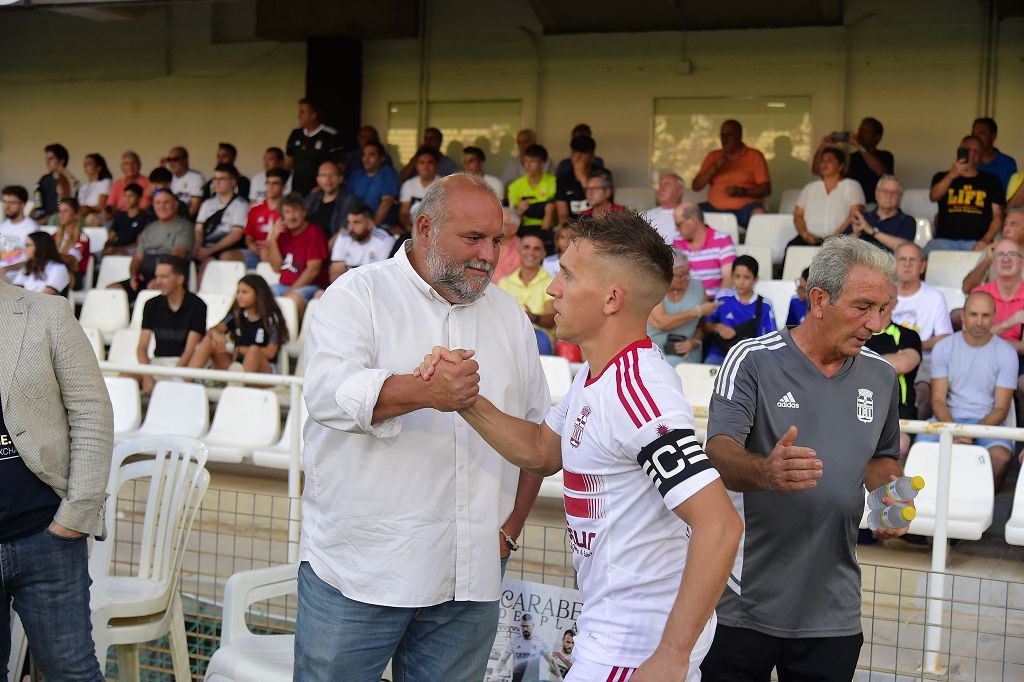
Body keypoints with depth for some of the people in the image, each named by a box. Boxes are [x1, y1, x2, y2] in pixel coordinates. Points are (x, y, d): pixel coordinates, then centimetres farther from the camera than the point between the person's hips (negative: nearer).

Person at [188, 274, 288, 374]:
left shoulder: (270, 318, -5)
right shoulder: (236, 314, 8)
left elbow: (270, 353, -10)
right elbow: (212, 330, -3)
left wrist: (240, 350, -9)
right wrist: (215, 334, -27)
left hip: (262, 370, -4)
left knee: (254, 349, -36)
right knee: (208, 340, -12)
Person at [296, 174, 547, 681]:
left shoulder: (509, 316, 15)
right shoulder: (358, 295, -1)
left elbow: (536, 433, 20)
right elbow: (327, 392, -19)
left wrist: (511, 527, 10)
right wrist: (424, 391, -35)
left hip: (471, 577, 5)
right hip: (358, 565, -4)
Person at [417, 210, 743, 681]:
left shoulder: (637, 392, -24)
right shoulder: (596, 375, 6)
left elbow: (719, 526, -29)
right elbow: (541, 452, 20)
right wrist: (467, 399, 4)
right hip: (610, 626, 9)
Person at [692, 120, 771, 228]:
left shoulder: (754, 156, 5)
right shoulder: (713, 156, 14)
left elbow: (766, 189, -3)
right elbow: (696, 186, 6)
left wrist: (741, 191, -19)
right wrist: (715, 167, -7)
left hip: (745, 207, -3)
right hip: (715, 207, 3)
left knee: (758, 213, -36)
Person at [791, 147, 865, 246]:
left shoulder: (851, 186, 11)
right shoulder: (810, 187, 22)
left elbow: (855, 215, -1)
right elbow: (798, 215, 16)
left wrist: (835, 236, -15)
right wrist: (805, 234, -5)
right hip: (811, 239, 3)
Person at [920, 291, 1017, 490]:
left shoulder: (1006, 353, 0)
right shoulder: (944, 347, 4)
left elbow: (1001, 408, -3)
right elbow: (938, 400, 0)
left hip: (987, 422, -1)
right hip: (948, 419, 1)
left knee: (1001, 456, -33)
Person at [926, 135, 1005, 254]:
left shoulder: (991, 181, 18)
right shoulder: (942, 177, 19)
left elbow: (997, 216, 10)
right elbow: (934, 196, -2)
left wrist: (986, 240, -8)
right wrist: (952, 175, -18)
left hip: (976, 242, 0)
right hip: (944, 239, 0)